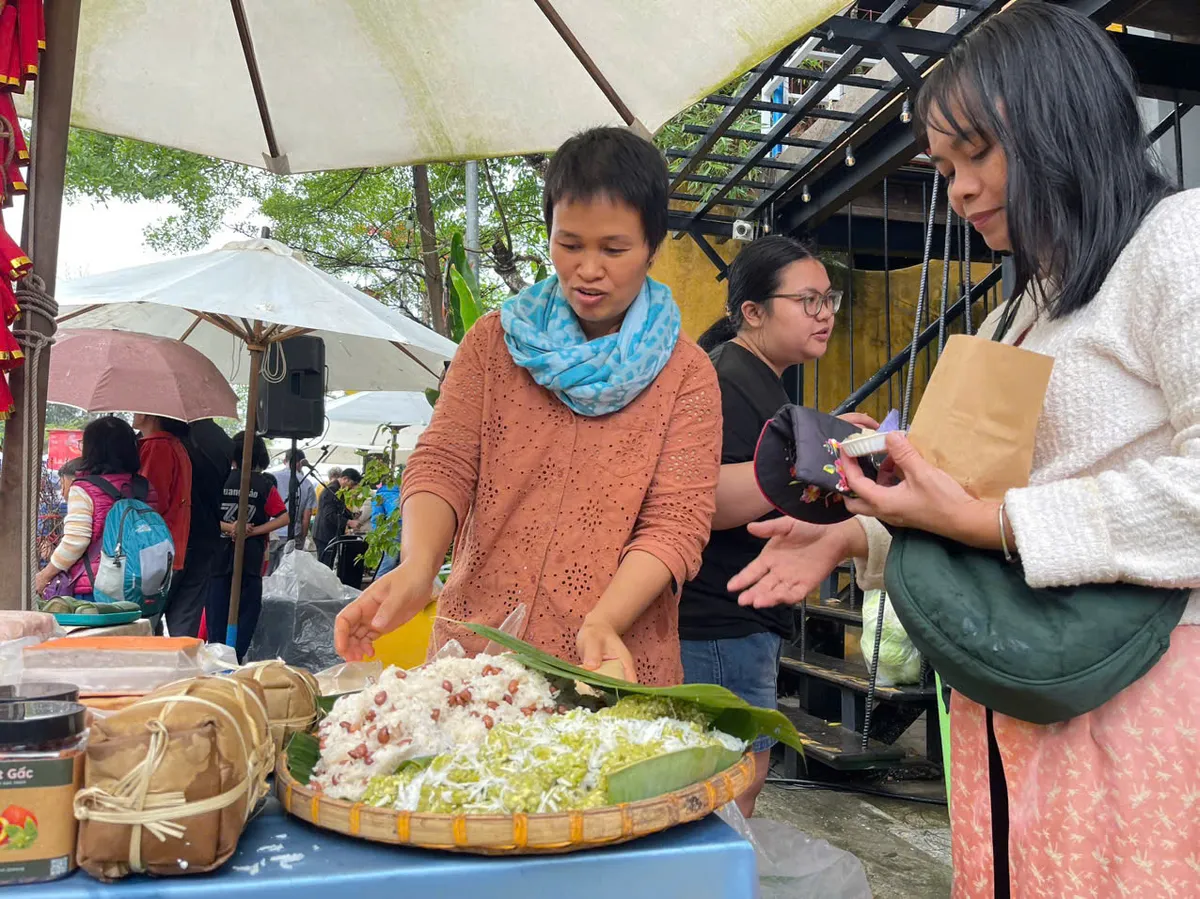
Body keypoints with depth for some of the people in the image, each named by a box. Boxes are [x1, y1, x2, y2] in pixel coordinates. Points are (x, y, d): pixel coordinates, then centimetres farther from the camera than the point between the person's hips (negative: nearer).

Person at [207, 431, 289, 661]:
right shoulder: (264, 486, -2)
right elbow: (284, 517, -7)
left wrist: (228, 527, -11)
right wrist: (255, 531, -9)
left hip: (218, 555, 1)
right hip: (251, 558, 0)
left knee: (217, 609, 8)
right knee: (247, 608, 7)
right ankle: (236, 657, 5)